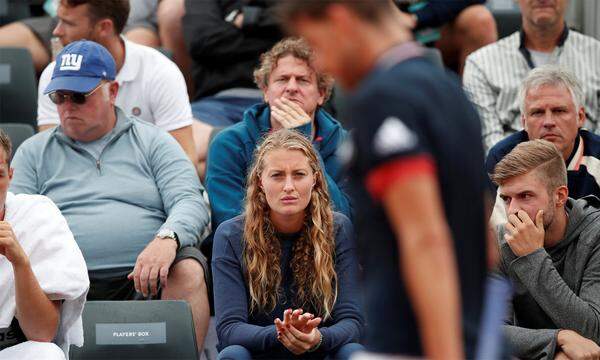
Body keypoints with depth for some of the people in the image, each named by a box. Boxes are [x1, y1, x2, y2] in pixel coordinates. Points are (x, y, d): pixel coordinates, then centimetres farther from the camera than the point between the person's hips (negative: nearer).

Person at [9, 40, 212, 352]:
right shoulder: (33, 152, 20)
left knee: (189, 269, -32)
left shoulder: (153, 142, 16)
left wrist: (166, 240, -21)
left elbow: (191, 203, 3)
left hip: (145, 279, 0)